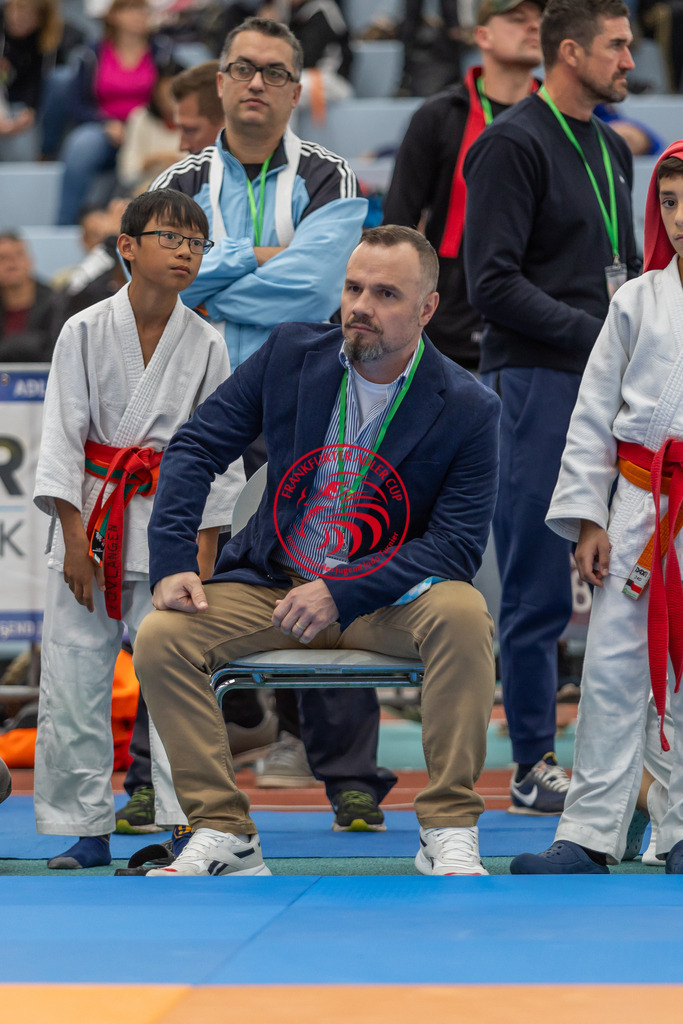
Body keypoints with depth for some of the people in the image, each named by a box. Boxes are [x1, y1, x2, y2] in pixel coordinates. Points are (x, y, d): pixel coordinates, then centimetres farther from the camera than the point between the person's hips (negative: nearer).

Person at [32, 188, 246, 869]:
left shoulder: (205, 346, 1)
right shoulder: (85, 333, -1)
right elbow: (62, 435, -2)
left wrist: (204, 552, -2)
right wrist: (74, 536, -8)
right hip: (91, 521, 0)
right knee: (73, 683, 1)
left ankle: (187, 825, 3)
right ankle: (87, 830, 12)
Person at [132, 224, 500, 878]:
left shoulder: (468, 409, -9)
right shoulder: (290, 353, -1)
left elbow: (457, 545, -14)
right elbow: (195, 448, 3)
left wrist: (342, 595, -25)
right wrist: (173, 565, -10)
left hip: (386, 599, -2)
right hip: (270, 583, 3)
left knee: (462, 614, -34)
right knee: (159, 637, -22)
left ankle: (449, 832, -24)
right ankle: (221, 833, -14)